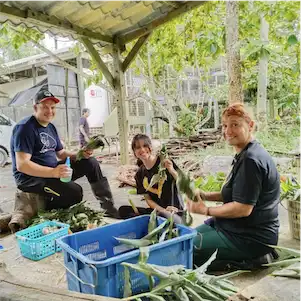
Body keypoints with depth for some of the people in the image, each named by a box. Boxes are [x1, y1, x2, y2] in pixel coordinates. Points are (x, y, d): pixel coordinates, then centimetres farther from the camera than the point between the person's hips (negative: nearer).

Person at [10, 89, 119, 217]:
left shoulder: (51, 127, 12)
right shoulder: (25, 127, -16)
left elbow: (61, 154, 16)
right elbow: (22, 165, -24)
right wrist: (53, 172, -35)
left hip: (52, 170, 9)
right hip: (31, 177, -9)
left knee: (90, 163, 0)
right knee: (75, 192, -29)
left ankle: (108, 205, 1)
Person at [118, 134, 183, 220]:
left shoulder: (165, 162, -6)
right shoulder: (140, 175, 7)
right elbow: (148, 199, 7)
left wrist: (172, 171, -24)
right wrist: (163, 210, -11)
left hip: (175, 211, -5)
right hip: (157, 211, 6)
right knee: (123, 210, -15)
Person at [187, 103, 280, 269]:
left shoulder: (251, 160, -24)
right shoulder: (245, 155, 10)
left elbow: (243, 208, -26)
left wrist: (206, 210, -14)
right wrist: (205, 195, 4)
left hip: (250, 238, -10)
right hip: (238, 228, 10)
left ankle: (248, 261, -3)